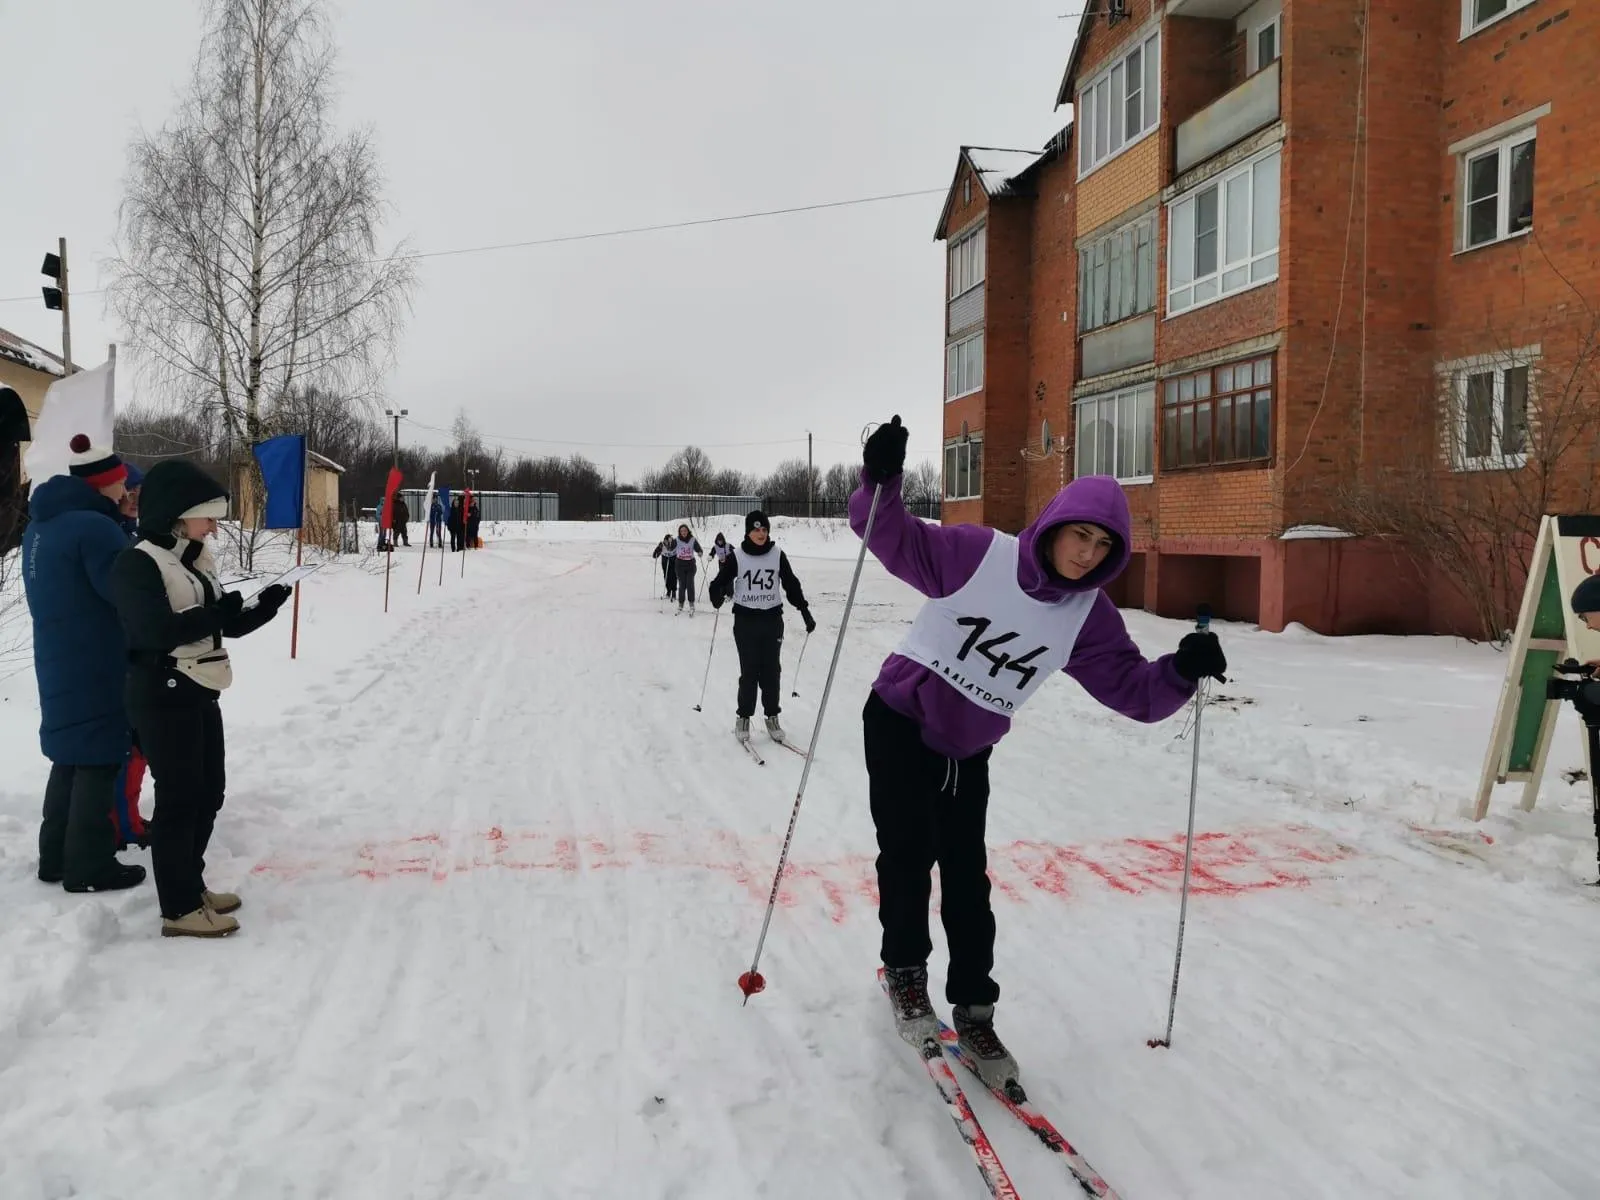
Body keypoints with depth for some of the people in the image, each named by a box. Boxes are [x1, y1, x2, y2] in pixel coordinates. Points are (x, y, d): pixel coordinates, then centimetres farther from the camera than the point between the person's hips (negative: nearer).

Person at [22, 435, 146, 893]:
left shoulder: (39, 527, 12)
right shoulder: (94, 526, -19)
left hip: (59, 664, 9)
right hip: (95, 668, -9)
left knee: (70, 755, 18)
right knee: (97, 758, -1)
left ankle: (57, 856, 26)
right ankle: (89, 867, 5)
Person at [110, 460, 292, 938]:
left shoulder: (195, 559, 13)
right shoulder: (139, 563, -14)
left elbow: (221, 627, 15)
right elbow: (158, 631, -25)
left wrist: (263, 608, -2)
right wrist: (217, 613, -18)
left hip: (200, 693, 9)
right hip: (163, 697, -9)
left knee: (209, 792, 15)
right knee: (179, 798, -4)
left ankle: (191, 886, 29)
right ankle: (180, 909, 5)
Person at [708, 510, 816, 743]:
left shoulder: (778, 555, 0)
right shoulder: (737, 557, -5)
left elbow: (792, 585, 6)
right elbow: (719, 583, -3)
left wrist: (805, 612, 1)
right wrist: (718, 596, -26)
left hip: (772, 619, 2)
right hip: (745, 621, -2)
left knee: (771, 670, 4)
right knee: (749, 671, -1)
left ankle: (772, 718, 14)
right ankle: (743, 718, 11)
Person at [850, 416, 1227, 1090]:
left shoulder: (1089, 617, -8)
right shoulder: (976, 555, -18)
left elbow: (1135, 693, -9)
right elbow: (889, 535, -15)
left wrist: (1183, 671, -29)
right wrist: (881, 482, -35)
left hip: (967, 752, 4)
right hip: (899, 723, -3)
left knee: (967, 880, 4)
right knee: (910, 851, -14)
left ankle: (973, 1010, 20)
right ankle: (904, 970, 12)